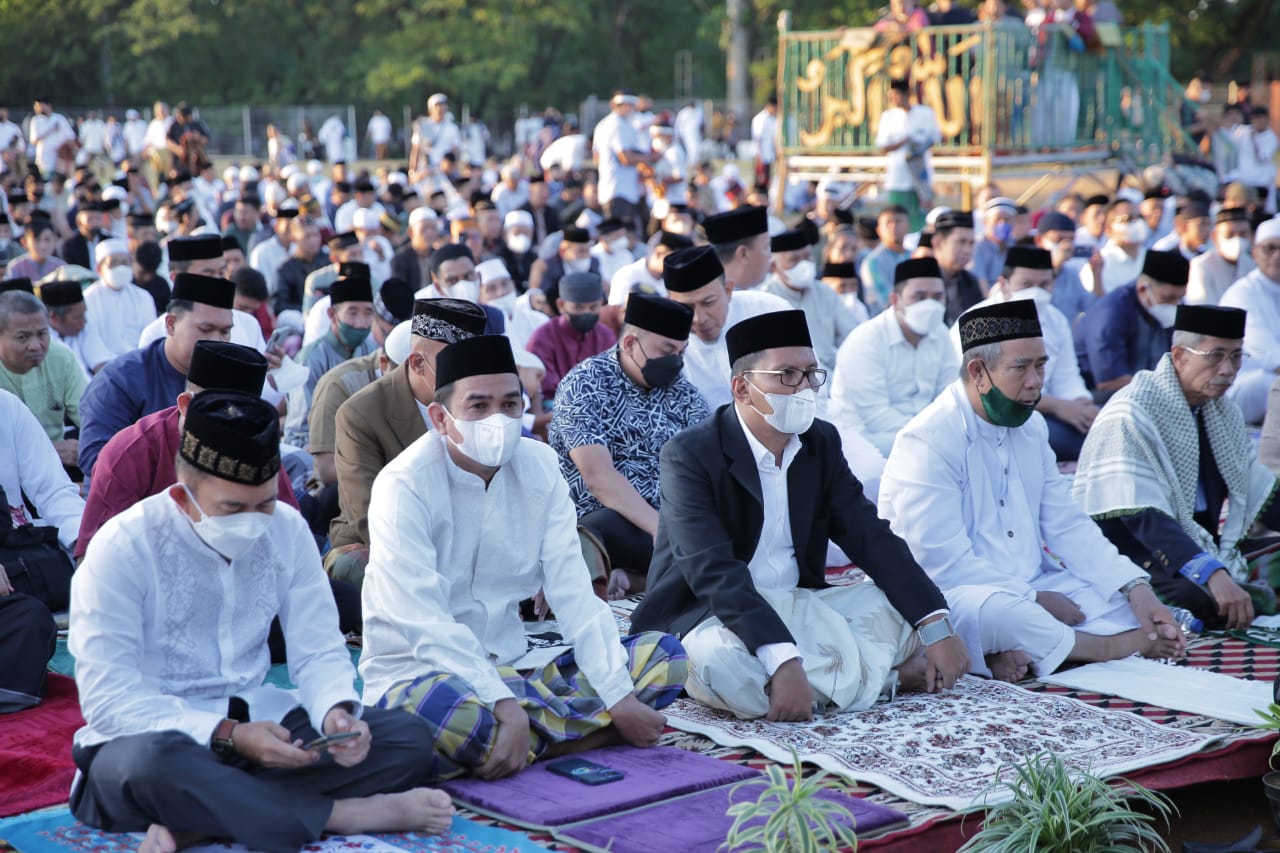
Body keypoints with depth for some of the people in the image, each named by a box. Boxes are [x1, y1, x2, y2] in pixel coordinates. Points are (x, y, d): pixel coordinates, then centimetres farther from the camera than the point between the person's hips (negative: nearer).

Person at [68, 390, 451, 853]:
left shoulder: (287, 530, 1)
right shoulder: (123, 548, -14)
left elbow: (319, 652, 4)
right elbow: (107, 699, -18)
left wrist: (337, 710, -19)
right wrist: (228, 737, -29)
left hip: (257, 724, 6)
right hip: (156, 734, -5)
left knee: (410, 738, -14)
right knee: (153, 763, -41)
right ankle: (343, 815, -22)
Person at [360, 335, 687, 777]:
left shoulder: (539, 466, 1)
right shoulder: (405, 487, -15)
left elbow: (573, 592, -3)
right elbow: (426, 625, -23)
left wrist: (621, 698, -14)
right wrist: (506, 707, -35)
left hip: (508, 669, 6)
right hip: (418, 674, -6)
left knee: (662, 654, -5)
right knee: (442, 707, -41)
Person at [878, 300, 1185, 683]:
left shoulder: (1031, 427, 11)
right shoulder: (929, 442, -16)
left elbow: (1068, 525, 9)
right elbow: (943, 565, -22)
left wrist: (1135, 588, -6)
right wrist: (1033, 601, -19)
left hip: (1034, 591, 8)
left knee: (1138, 597, -6)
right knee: (998, 611, -39)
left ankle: (1023, 653, -23)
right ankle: (1110, 646, -14)